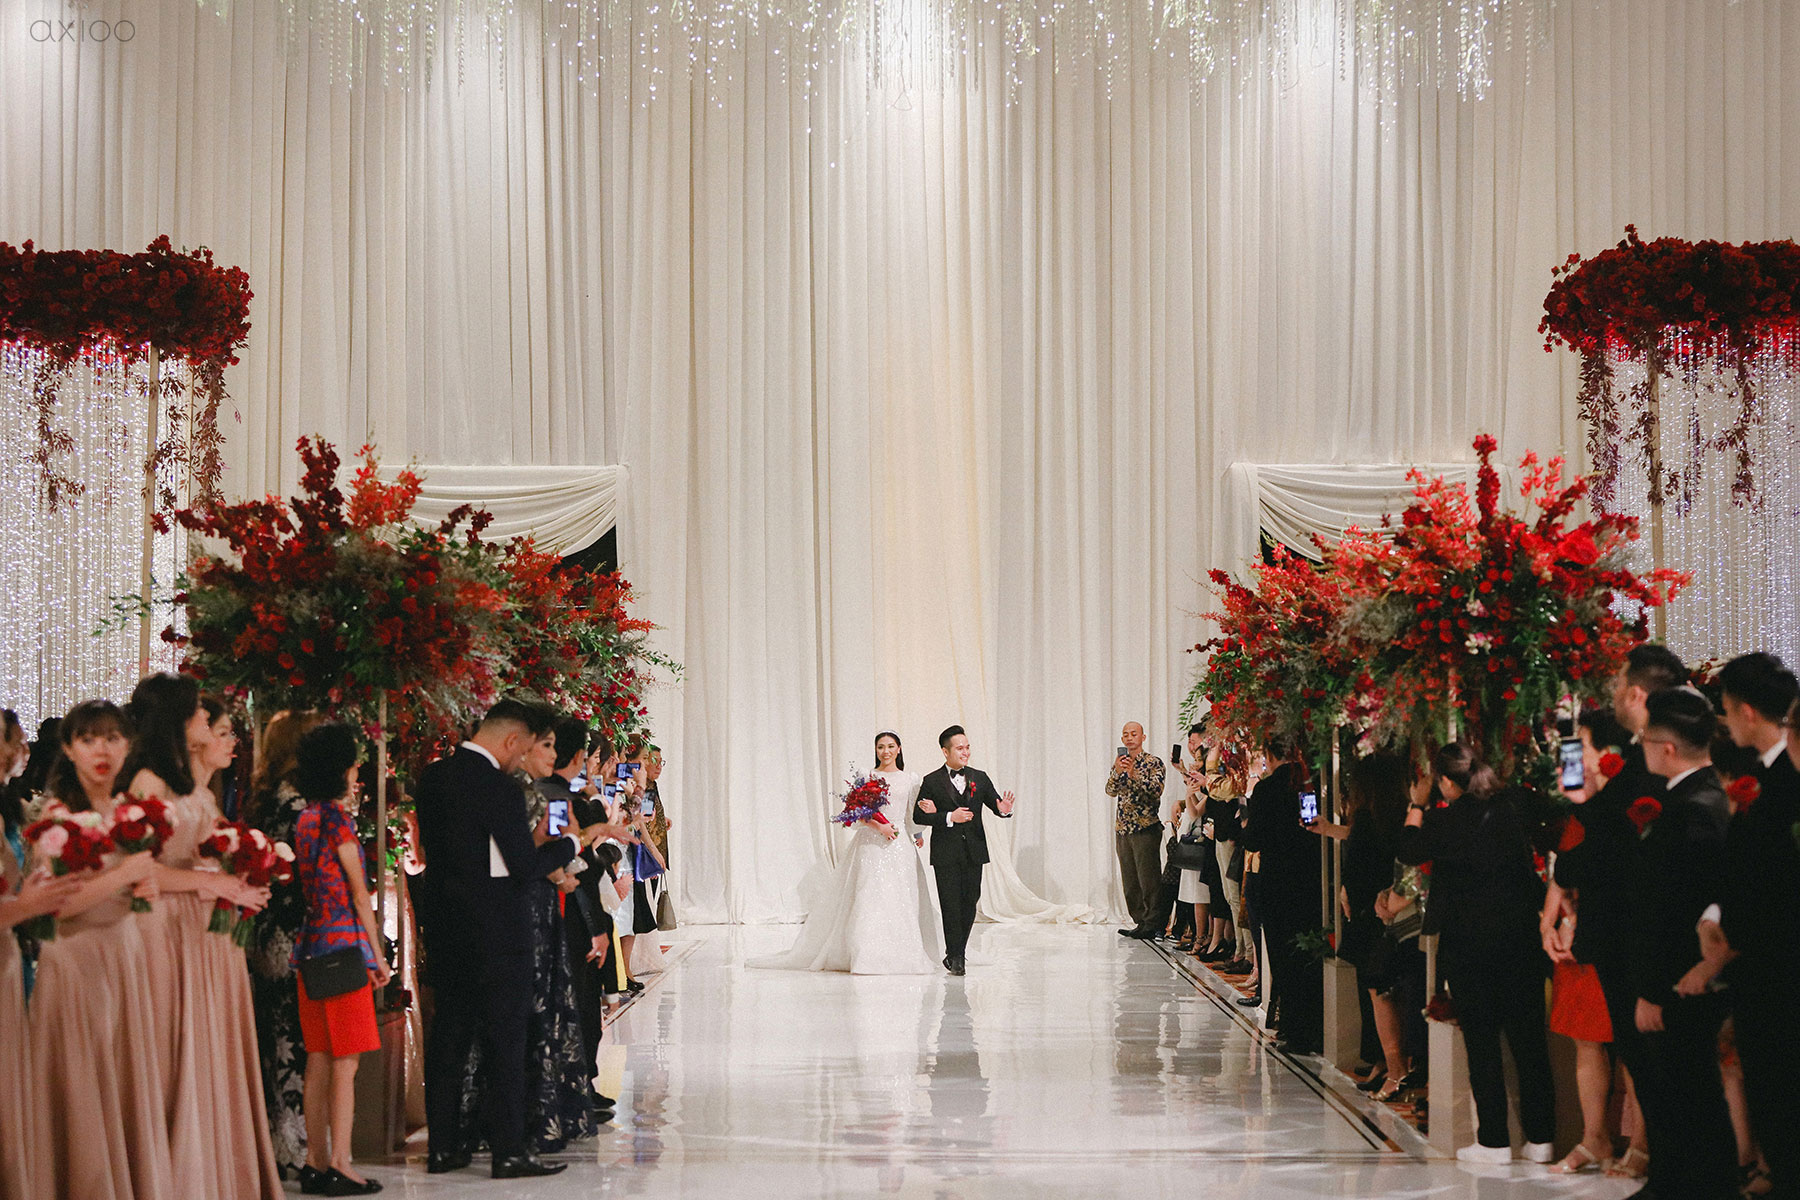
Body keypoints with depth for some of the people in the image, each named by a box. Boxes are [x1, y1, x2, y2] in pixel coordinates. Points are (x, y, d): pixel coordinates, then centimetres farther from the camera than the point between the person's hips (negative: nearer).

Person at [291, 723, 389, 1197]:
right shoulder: (337, 818, -11)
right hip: (343, 943, -8)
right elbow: (359, 893, -8)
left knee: (319, 1059, 9)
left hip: (311, 944, 8)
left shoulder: (306, 820, 13)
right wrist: (377, 954, -4)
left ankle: (317, 1162, 11)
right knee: (345, 1062, -6)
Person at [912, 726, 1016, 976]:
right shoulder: (932, 782, -2)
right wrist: (949, 817, -17)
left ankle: (956, 953, 21)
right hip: (946, 854, -3)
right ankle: (956, 957, 3)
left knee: (970, 902, 6)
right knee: (951, 905, -3)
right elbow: (918, 816, -7)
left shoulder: (979, 778, 8)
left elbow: (995, 803, 7)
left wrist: (1004, 810, -17)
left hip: (973, 852, 3)